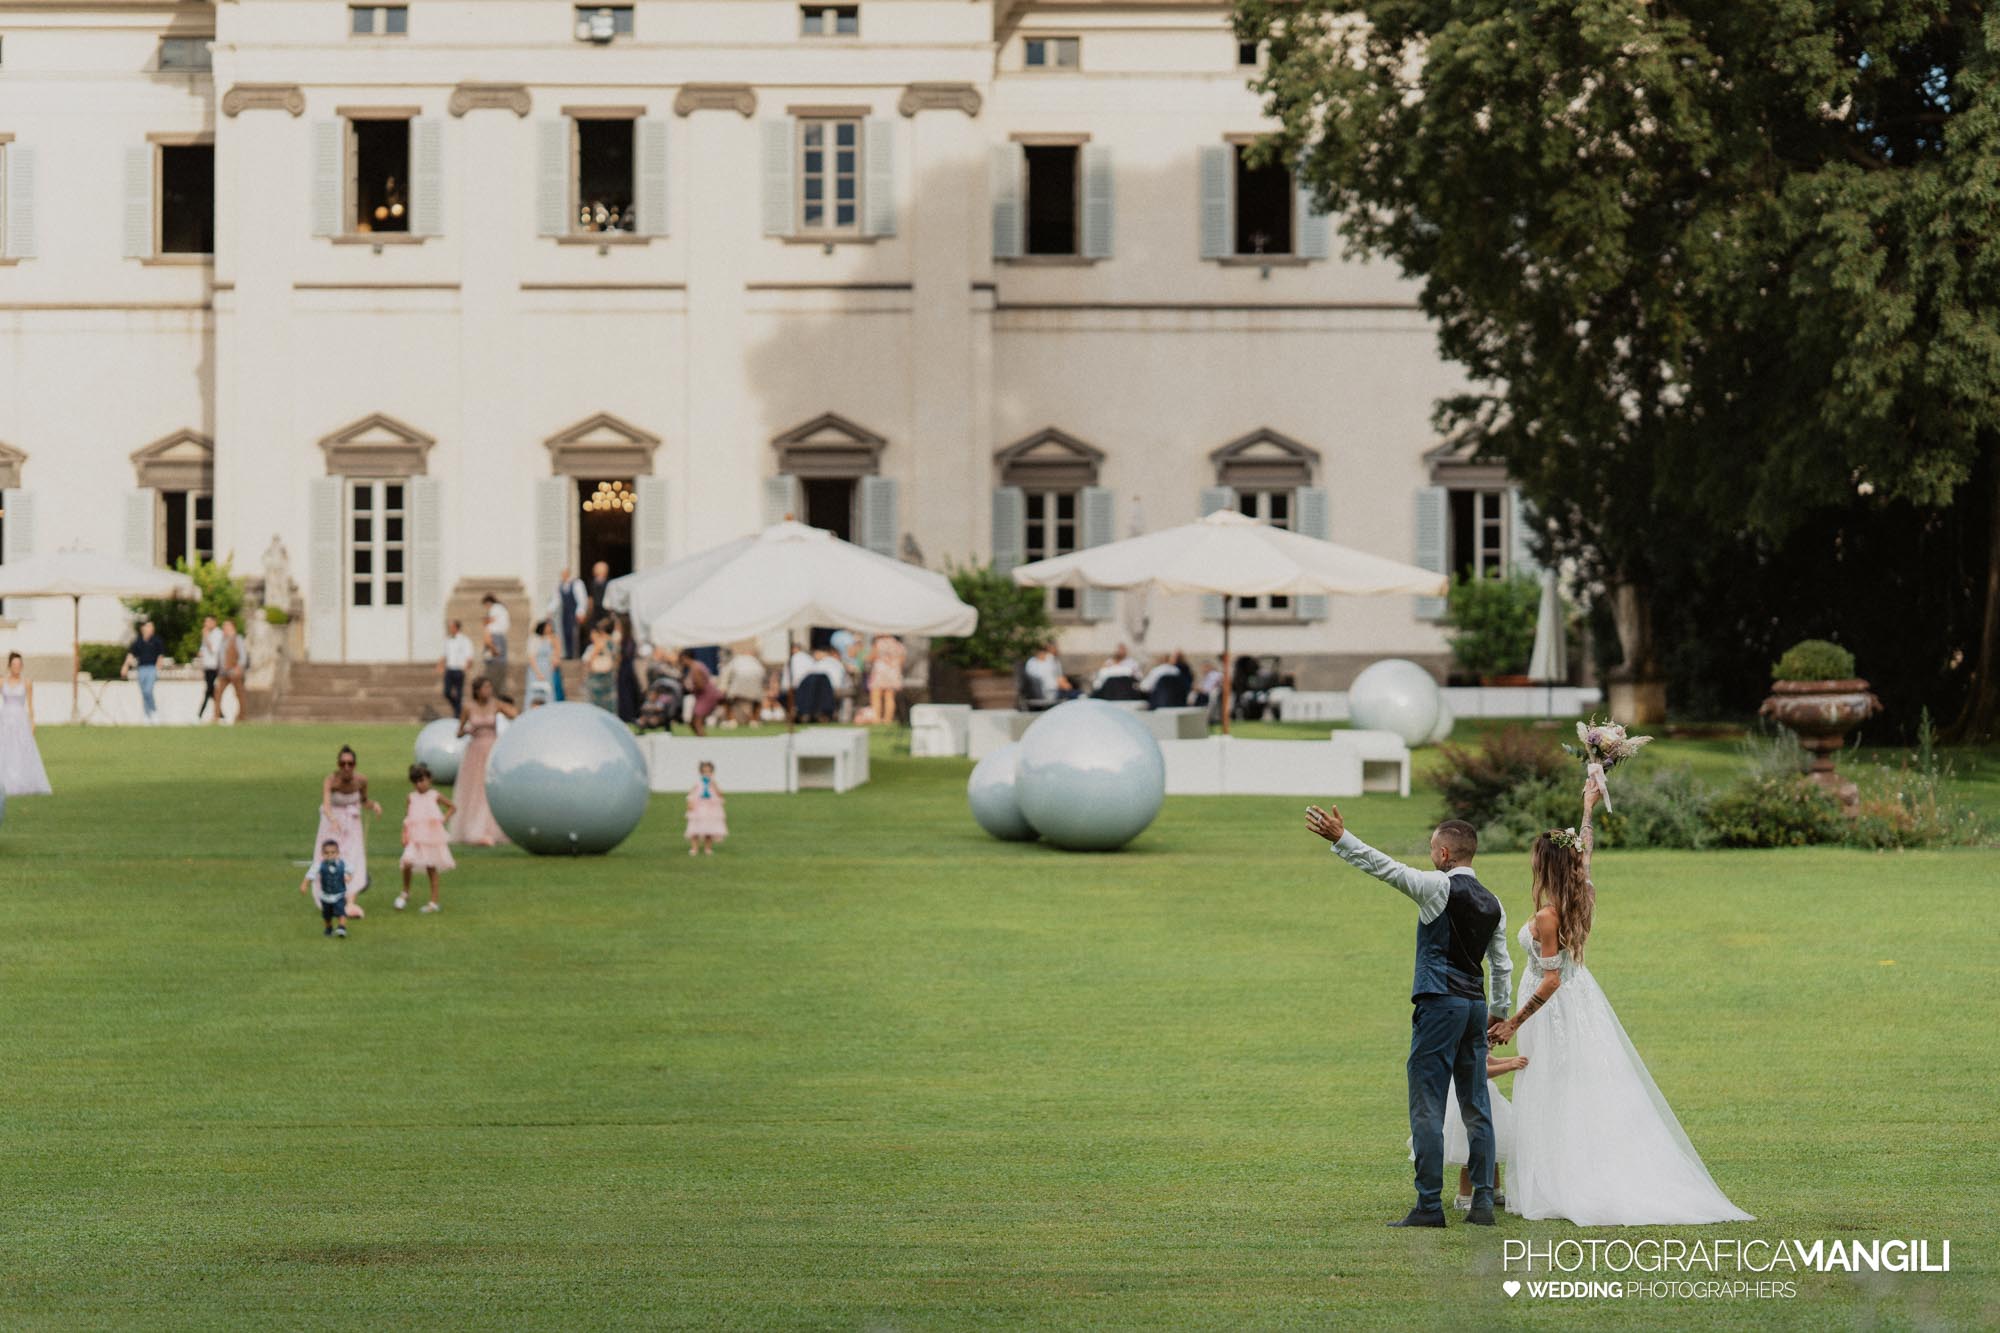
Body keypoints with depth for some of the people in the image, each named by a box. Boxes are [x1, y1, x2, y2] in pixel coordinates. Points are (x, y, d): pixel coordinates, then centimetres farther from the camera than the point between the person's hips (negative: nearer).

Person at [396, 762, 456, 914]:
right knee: (407, 863, -18)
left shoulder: (435, 796, 1)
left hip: (432, 837, -1)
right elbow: (407, 818, 11)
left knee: (431, 868, 3)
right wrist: (404, 836, 2)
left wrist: (443, 819, -3)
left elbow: (452, 807, 11)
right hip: (415, 838, 1)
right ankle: (405, 893, 5)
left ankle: (434, 902, 11)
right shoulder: (412, 797, 5)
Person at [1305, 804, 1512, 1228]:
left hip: (1440, 1004, -7)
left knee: (1427, 1108, -5)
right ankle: (1482, 1203, 10)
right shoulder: (1492, 904, 13)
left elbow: (1385, 867, -13)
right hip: (1476, 1004, 7)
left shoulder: (1440, 887, -8)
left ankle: (1429, 1205, -8)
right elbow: (1502, 965, 19)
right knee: (1476, 1108, 10)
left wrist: (1340, 838, -8)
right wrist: (1499, 1012, 31)